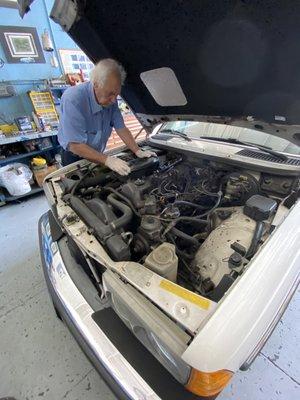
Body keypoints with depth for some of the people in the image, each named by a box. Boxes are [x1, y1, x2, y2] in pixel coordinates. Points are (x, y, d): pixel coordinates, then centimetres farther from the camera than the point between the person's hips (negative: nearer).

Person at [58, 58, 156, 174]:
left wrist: (138, 151, -13)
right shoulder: (73, 99, -30)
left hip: (97, 157, 5)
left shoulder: (110, 100, -11)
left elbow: (121, 128, -3)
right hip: (74, 158, -5)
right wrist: (107, 160, -34)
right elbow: (75, 146, -31)